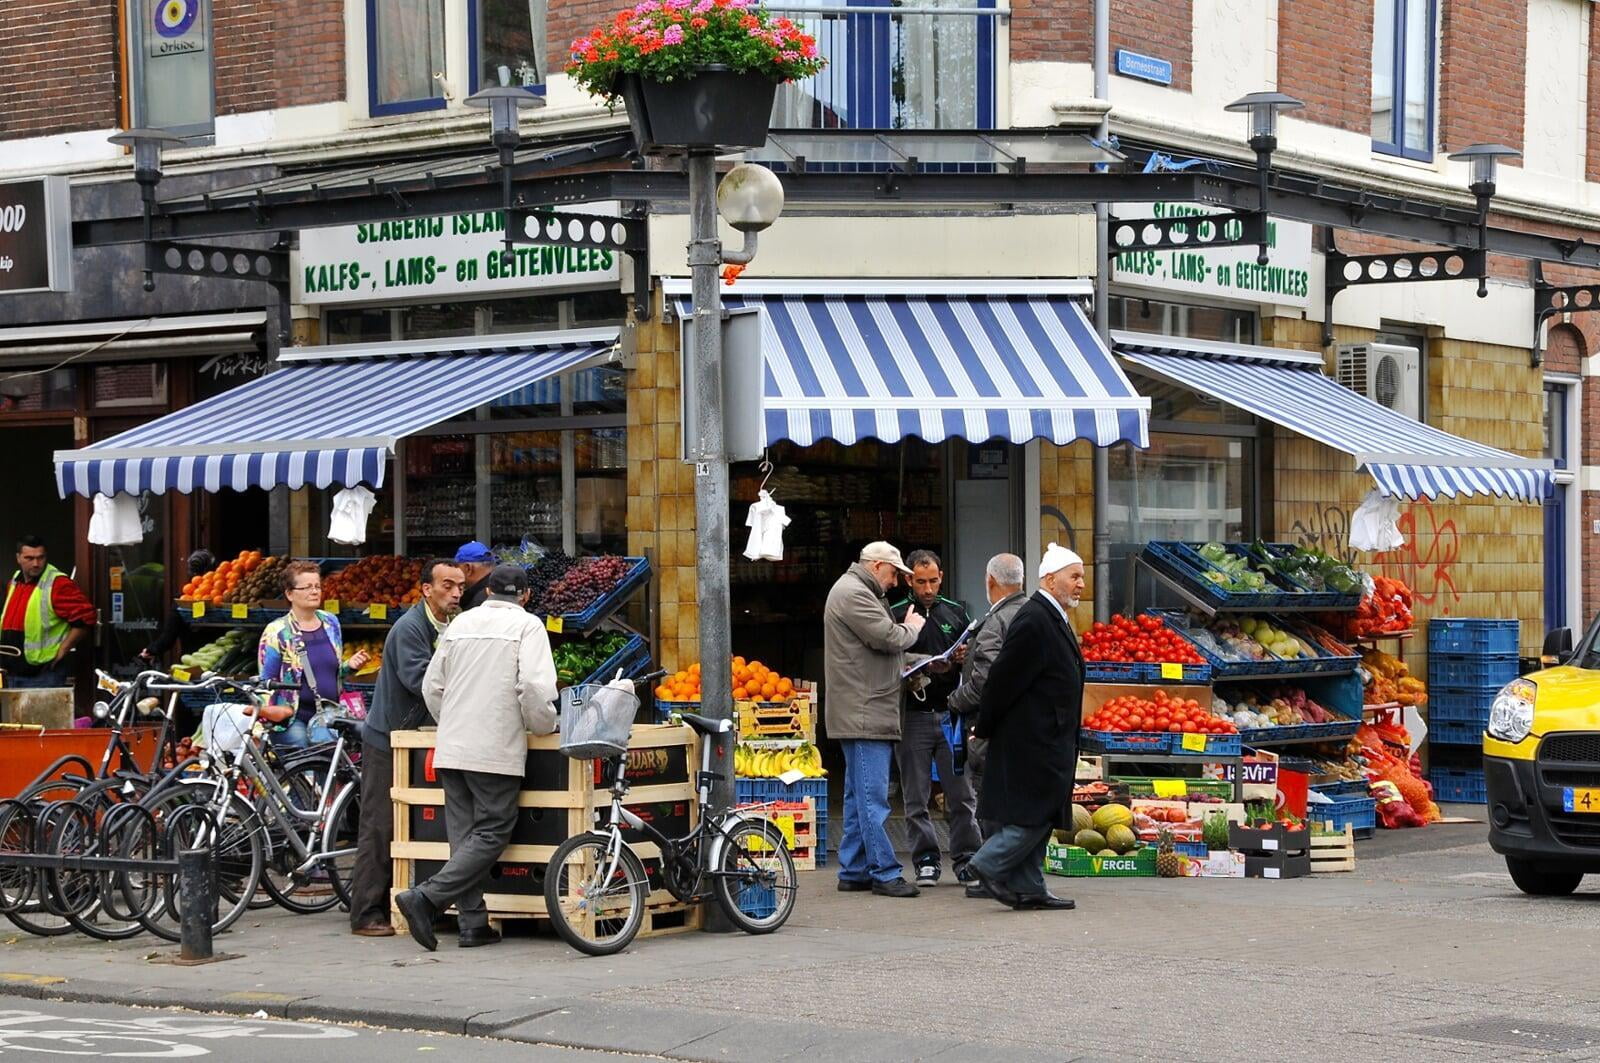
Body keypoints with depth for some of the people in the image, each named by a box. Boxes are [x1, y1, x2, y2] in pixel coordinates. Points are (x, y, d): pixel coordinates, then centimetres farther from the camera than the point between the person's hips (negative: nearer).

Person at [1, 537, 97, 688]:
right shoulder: (14, 583, 14)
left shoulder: (58, 584, -11)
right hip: (14, 674, 8)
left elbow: (86, 617, -17)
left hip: (45, 674, -8)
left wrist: (62, 650, -15)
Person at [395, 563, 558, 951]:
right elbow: (535, 686, -14)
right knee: (491, 833, -2)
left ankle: (474, 923, 7)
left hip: (451, 748, 6)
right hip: (497, 750, -6)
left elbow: (432, 685, 17)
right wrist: (544, 726, 3)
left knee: (464, 834, 9)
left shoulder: (461, 623, 14)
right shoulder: (527, 625, -2)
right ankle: (426, 897, -15)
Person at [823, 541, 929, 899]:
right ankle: (884, 872, -9)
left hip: (864, 714, 11)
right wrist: (912, 628, 2)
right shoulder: (853, 594, -12)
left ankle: (854, 871, 16)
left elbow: (879, 647, 26)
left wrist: (906, 673, 10)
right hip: (864, 713, -11)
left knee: (859, 796, 13)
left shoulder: (857, 592, 23)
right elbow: (889, 638, -19)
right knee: (873, 797, -9)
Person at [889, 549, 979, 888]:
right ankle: (926, 862, 9)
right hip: (913, 716, -1)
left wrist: (965, 658, -5)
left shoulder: (956, 613, 13)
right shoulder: (895, 615, 4)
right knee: (916, 798, 2)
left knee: (962, 794, 0)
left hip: (951, 712, 2)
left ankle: (966, 858, 6)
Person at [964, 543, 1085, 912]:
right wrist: (986, 727, -9)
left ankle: (1027, 889, 15)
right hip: (1033, 740, -11)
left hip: (1049, 740, 11)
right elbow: (1004, 677, -18)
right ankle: (989, 866, 1)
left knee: (1039, 817, 11)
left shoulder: (1054, 619, 15)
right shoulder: (1033, 620, -18)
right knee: (1035, 815, -8)